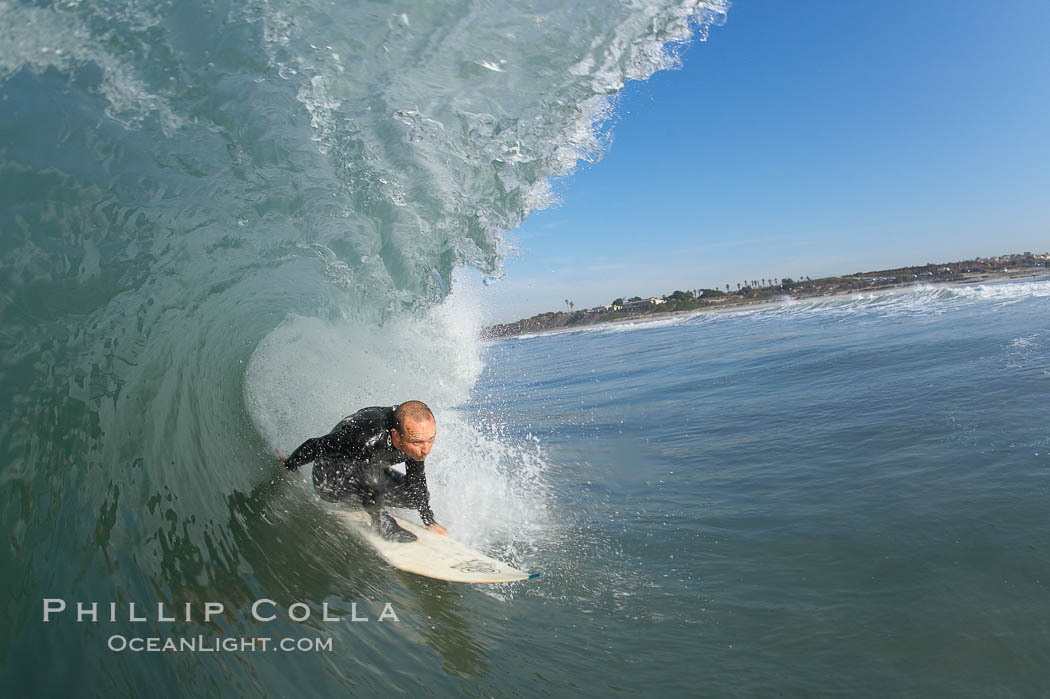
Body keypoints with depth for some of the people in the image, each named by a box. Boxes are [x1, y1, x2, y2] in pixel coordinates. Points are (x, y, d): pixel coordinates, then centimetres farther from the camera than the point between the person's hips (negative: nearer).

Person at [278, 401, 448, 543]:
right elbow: (314, 446, -24)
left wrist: (429, 521, 6)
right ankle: (377, 520, -5)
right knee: (372, 475, -36)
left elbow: (416, 476, -1)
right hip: (331, 480, -6)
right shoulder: (366, 438, -41)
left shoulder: (416, 431, -21)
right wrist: (288, 466, -4)